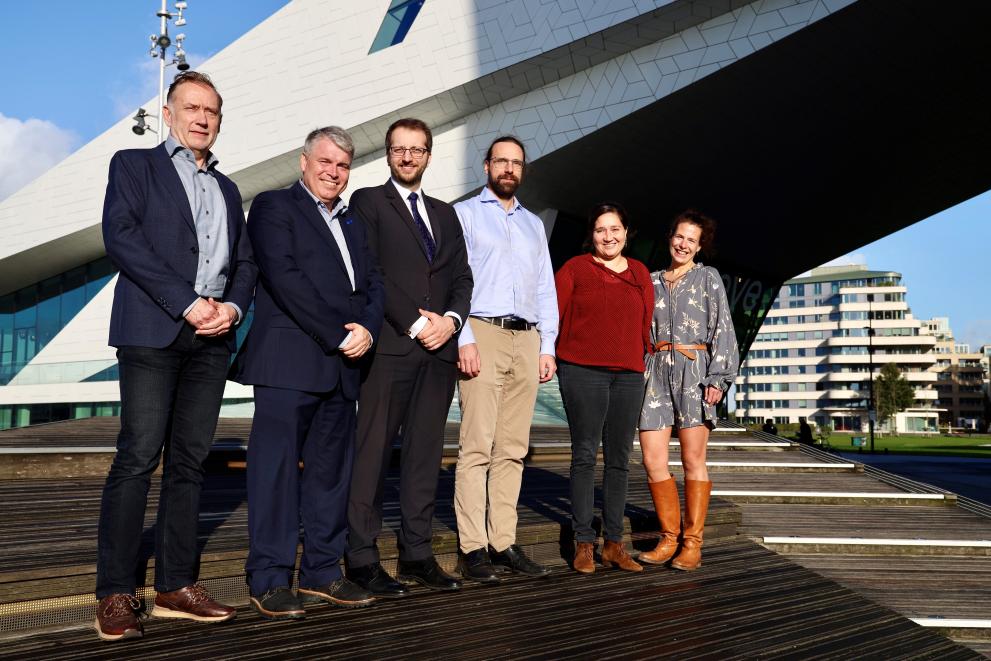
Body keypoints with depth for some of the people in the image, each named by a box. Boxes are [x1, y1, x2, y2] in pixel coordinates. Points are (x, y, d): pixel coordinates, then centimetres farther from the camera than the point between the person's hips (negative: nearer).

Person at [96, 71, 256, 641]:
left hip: (213, 337, 5)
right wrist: (187, 303, -15)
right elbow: (121, 235, -7)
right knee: (138, 459, -9)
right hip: (152, 331, -5)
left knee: (190, 461, 5)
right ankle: (116, 595, -3)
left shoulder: (227, 189, 24)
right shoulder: (135, 165, 9)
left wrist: (232, 306, -4)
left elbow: (245, 263, 19)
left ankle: (176, 586, 10)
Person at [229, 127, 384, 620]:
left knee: (332, 471, 8)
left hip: (342, 366, 7)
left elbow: (372, 283, 15)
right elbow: (284, 277, -11)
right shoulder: (274, 206, 2)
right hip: (290, 362, -7)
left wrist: (368, 329, -6)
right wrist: (338, 335, -13)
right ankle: (269, 581, 2)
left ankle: (322, 573, 16)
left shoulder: (352, 223, 23)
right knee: (277, 467, -4)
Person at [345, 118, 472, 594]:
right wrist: (415, 324, -11)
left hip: (439, 348, 5)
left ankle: (417, 553, 11)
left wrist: (450, 319, -4)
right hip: (389, 347, -5)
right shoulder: (368, 202, 5)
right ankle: (362, 559, 1)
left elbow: (462, 276, 16)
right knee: (372, 454, -4)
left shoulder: (445, 214, 22)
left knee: (425, 454, 6)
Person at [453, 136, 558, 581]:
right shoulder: (463, 214, 8)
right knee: (476, 447, -9)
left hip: (527, 340, 5)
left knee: (512, 449, 3)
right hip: (482, 334, -5)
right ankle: (473, 548, -7)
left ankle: (504, 544, 6)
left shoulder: (534, 225, 24)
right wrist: (464, 339, -13)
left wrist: (548, 346, 11)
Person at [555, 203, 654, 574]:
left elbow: (646, 324, 16)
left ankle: (614, 544, 14)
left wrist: (646, 357, 8)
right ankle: (583, 544, 4)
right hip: (582, 372, -4)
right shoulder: (575, 269, 3)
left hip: (629, 375, 4)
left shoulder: (640, 273, 14)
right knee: (585, 456, -2)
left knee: (619, 460, 7)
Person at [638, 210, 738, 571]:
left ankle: (692, 542, 4)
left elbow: (722, 329, 2)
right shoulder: (652, 281, 18)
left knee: (693, 460, -3)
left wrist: (718, 378, -9)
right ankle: (669, 537, 9)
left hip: (693, 371, -3)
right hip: (656, 372, 3)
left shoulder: (708, 278, 9)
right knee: (652, 460, -4)